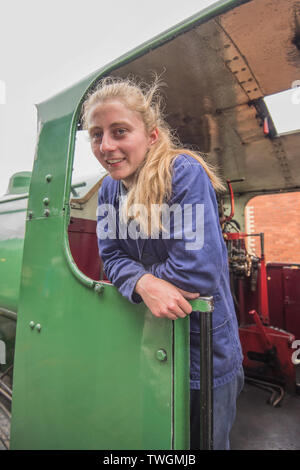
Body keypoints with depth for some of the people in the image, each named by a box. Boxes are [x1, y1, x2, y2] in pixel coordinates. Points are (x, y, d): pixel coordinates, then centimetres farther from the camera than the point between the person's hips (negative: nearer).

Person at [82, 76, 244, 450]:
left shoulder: (185, 172, -22)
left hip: (205, 349, -5)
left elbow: (199, 269, -30)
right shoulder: (110, 188, -2)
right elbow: (112, 258, -5)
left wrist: (138, 275, -16)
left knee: (201, 439, 21)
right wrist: (144, 283, -26)